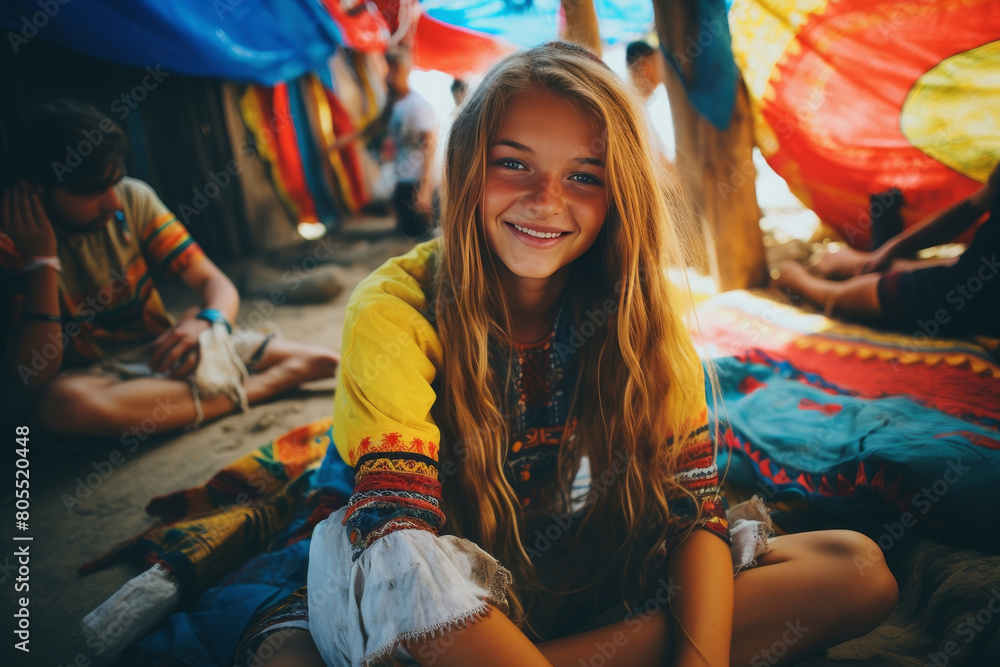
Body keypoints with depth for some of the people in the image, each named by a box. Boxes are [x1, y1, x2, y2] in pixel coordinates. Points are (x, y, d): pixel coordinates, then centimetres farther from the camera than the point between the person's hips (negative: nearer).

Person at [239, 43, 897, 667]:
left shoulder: (644, 310, -8)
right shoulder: (396, 310, -19)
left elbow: (694, 503, -11)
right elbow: (397, 523, -27)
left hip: (595, 579, 5)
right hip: (453, 595, -4)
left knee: (859, 570, -14)